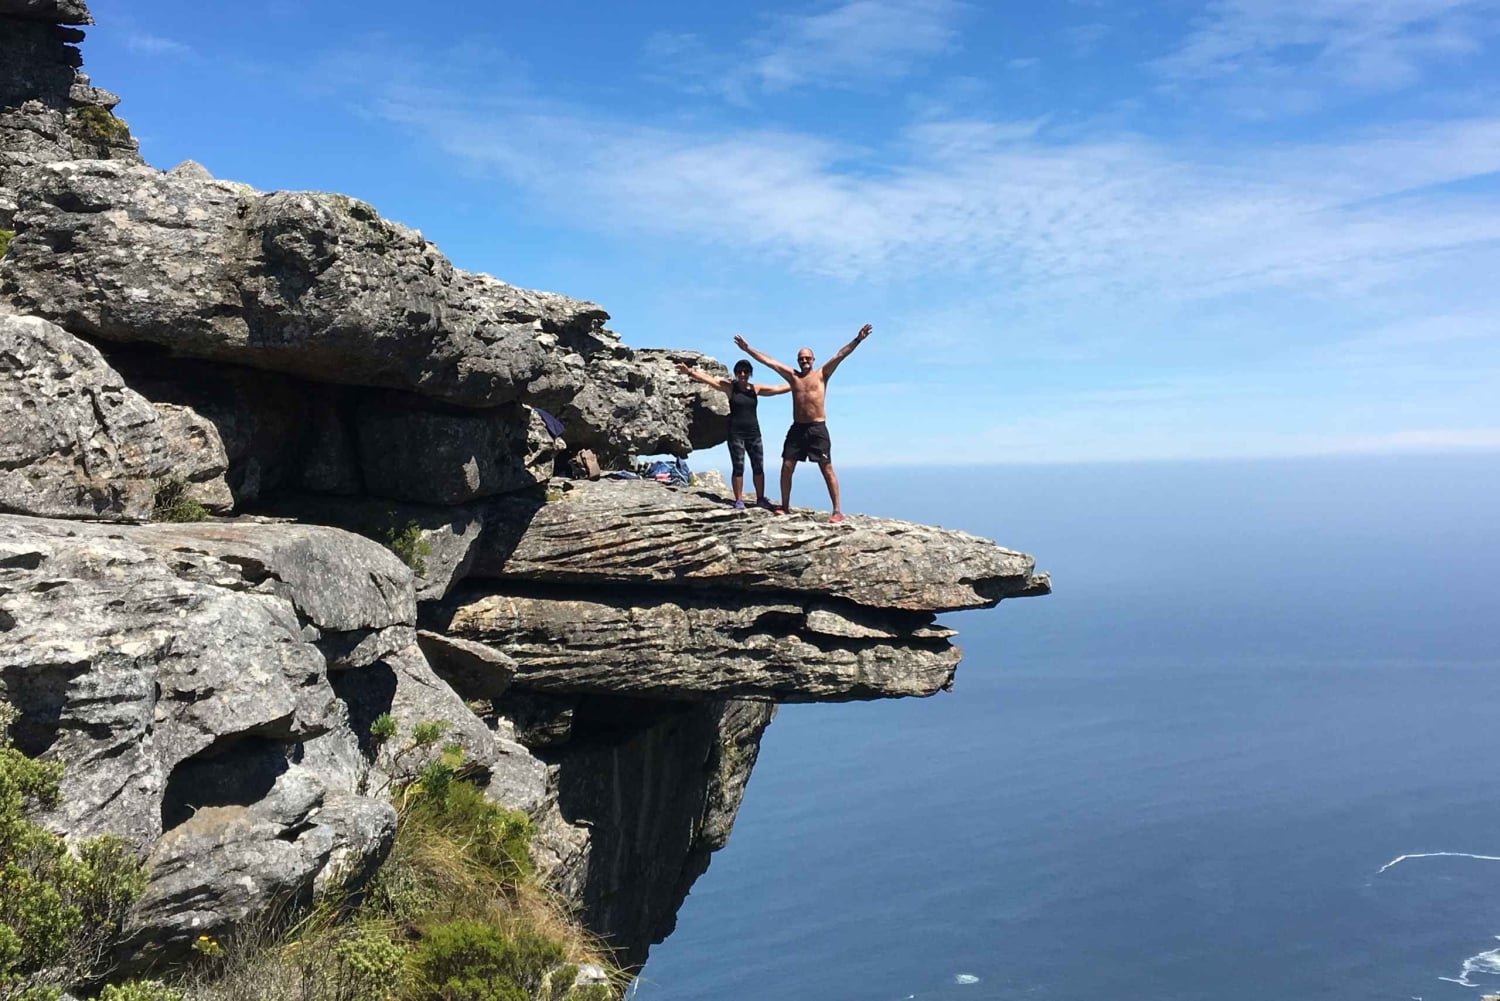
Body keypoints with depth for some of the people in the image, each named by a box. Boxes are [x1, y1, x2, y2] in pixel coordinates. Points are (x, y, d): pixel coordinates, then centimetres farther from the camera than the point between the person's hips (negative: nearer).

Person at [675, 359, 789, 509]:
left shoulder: (756, 388, 6)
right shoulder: (730, 387, -2)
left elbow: (778, 389, 13)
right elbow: (709, 380, -12)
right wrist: (690, 372, -24)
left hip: (753, 433, 3)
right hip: (736, 433, -3)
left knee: (759, 467, 5)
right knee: (738, 467, -3)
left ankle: (761, 499, 14)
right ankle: (739, 500, 3)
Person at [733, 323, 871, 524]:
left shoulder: (822, 374, 3)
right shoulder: (792, 376, 11)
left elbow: (840, 355, -7)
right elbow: (768, 361, 11)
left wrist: (857, 340, -17)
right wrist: (747, 349, 11)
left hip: (817, 428, -4)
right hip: (797, 427, 4)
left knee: (827, 470, -5)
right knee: (786, 467, 3)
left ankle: (837, 511, -5)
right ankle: (785, 505, 17)